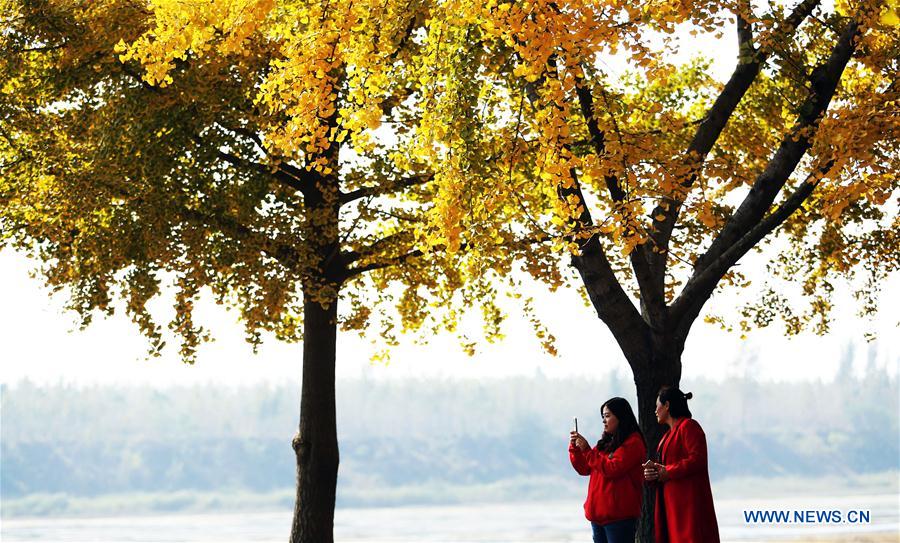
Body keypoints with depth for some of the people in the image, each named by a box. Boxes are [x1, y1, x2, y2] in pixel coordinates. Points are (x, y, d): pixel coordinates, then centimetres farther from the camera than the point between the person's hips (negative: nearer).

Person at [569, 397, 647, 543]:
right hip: (598, 514, 8)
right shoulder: (606, 443, 16)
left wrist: (587, 450, -15)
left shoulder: (632, 443, -6)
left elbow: (613, 469, -18)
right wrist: (574, 447, 5)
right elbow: (584, 469, 20)